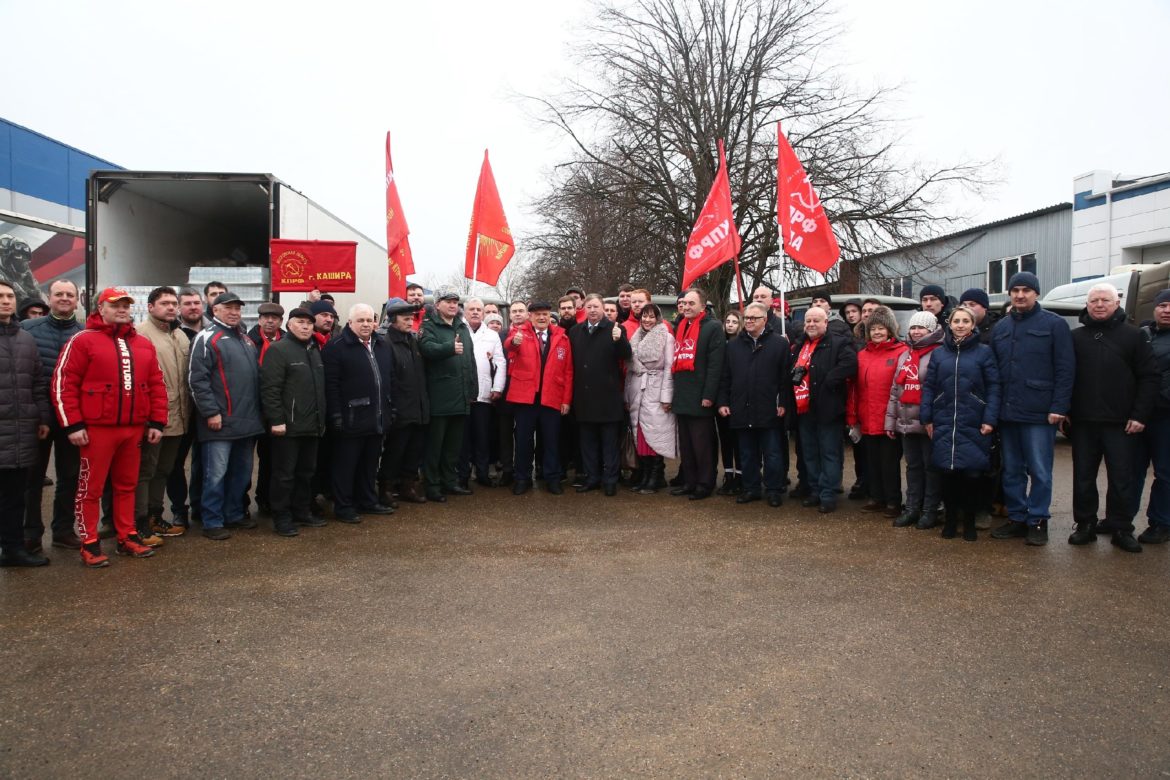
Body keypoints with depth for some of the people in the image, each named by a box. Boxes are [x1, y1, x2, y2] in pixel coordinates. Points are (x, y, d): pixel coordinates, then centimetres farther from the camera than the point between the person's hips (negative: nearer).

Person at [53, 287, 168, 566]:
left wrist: (157, 422, 6)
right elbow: (63, 384, -7)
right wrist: (73, 425, -11)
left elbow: (157, 385, 12)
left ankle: (127, 536, 24)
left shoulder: (143, 345, 11)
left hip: (134, 429, 5)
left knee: (127, 485, 14)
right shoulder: (83, 341, -4)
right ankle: (89, 544, 12)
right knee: (91, 487, 3)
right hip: (97, 429, -5)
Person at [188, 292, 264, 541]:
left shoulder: (245, 338, 18)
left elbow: (256, 375, 23)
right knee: (216, 473, -3)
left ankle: (234, 514, 27)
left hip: (248, 421, 8)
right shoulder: (207, 338, -6)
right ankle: (213, 522, 6)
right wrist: (211, 412, -17)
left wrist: (257, 411, 16)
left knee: (242, 471, 15)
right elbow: (197, 379, -13)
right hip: (220, 422, -8)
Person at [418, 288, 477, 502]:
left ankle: (449, 481, 26)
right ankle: (432, 485, 8)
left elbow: (471, 359, 21)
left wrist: (473, 389, 16)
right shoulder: (429, 326, -3)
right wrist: (450, 348, -41)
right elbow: (427, 347, -24)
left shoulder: (463, 327, 18)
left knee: (454, 443, 15)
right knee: (435, 443, 0)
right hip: (440, 397, -7)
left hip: (461, 397, 7)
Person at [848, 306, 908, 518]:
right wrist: (853, 419, 8)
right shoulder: (862, 355, 10)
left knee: (889, 463, 4)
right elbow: (854, 389, 10)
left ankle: (893, 502, 17)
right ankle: (876, 498, 27)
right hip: (867, 422, 5)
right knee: (871, 461, 14)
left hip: (890, 422, -5)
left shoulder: (901, 353, -7)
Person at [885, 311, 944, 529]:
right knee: (913, 466, 13)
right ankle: (912, 508, 20)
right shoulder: (904, 356, 15)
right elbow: (894, 390, 17)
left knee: (931, 466, 3)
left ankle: (930, 510, 11)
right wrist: (890, 419, 13)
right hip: (906, 422, 6)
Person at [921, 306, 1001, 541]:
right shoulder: (939, 354, 10)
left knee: (971, 475, 3)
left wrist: (990, 419, -10)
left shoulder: (984, 352, 2)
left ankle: (969, 522, 18)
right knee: (946, 473, 4)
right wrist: (926, 418, 0)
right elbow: (928, 387, 8)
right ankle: (950, 519, 20)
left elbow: (993, 388, -2)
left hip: (973, 425, -2)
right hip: (943, 425, 2)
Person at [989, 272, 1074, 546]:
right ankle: (1016, 518, 21)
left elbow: (1066, 369, -6)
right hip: (1007, 412, 5)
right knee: (1011, 470, 11)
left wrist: (1058, 407, -13)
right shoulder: (1000, 328, 14)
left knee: (1039, 471, 1)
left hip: (1039, 413, -5)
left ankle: (1037, 521, 12)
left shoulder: (1054, 325, -1)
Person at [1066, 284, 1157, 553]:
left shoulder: (1133, 336, 2)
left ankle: (1121, 529, 14)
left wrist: (1139, 415, -8)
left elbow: (1150, 378, -1)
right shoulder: (1075, 338, 8)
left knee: (1122, 479, 4)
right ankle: (1085, 525, 19)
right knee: (1083, 477, 8)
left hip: (1121, 424, -2)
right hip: (1083, 422, 2)